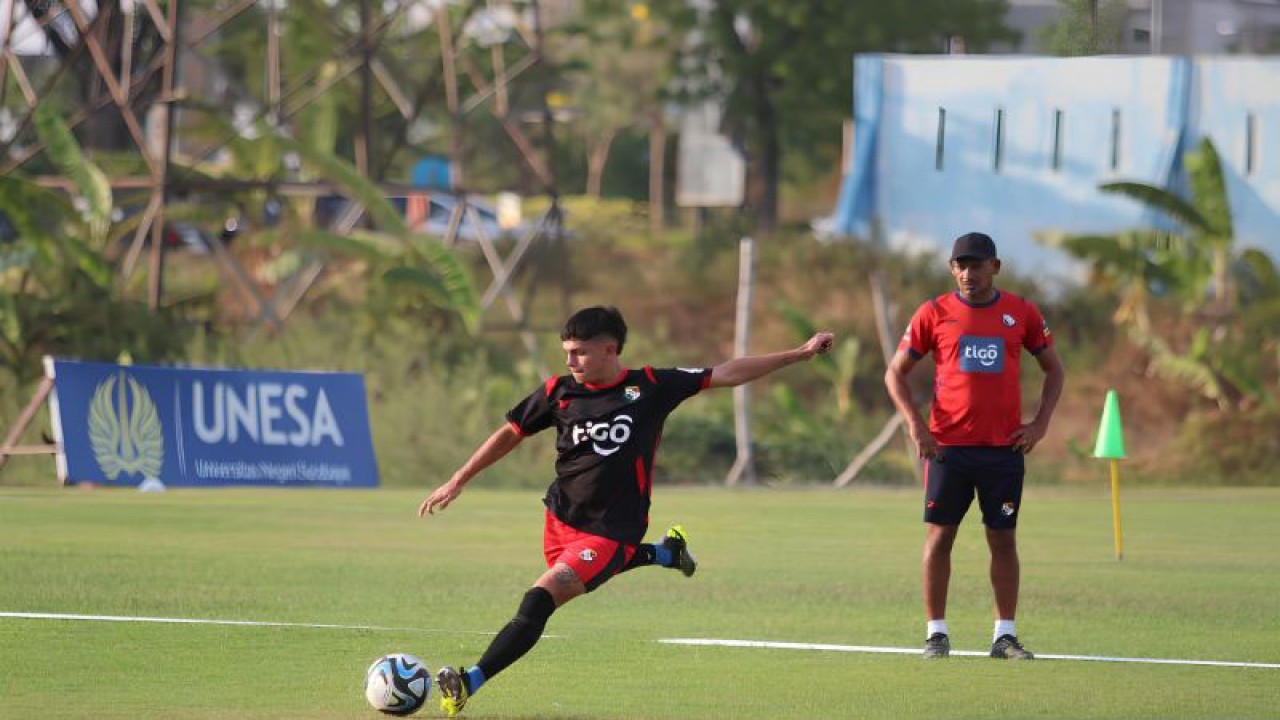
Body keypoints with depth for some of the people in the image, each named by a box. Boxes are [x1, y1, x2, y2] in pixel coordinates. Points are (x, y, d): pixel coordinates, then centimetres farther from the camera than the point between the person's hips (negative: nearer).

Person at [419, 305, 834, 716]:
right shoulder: (559, 392, -1)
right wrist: (458, 482, 9)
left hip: (611, 530, -5)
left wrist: (800, 354, -3)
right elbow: (511, 433, 11)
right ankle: (663, 553, 46)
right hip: (561, 517, 5)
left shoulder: (651, 387, -7)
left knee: (541, 599, -20)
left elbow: (726, 375, -1)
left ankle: (469, 683, -22)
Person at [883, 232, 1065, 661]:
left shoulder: (1021, 312, 6)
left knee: (1003, 539, 2)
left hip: (1004, 447, 1)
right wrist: (915, 425, -6)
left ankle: (1005, 636, 7)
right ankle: (936, 633, 6)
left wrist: (1040, 424, 1)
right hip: (948, 447, -1)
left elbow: (1053, 369, 14)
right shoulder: (935, 313, 2)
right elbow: (895, 372, 5)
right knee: (940, 536, 0)